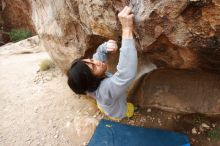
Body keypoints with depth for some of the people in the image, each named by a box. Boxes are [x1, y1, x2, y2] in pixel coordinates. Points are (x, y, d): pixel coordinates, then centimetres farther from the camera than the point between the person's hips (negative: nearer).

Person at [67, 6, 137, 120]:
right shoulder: (105, 89, -51)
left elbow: (99, 52, -16)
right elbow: (127, 73, -69)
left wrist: (106, 46, -41)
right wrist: (127, 29, -71)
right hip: (118, 115, -4)